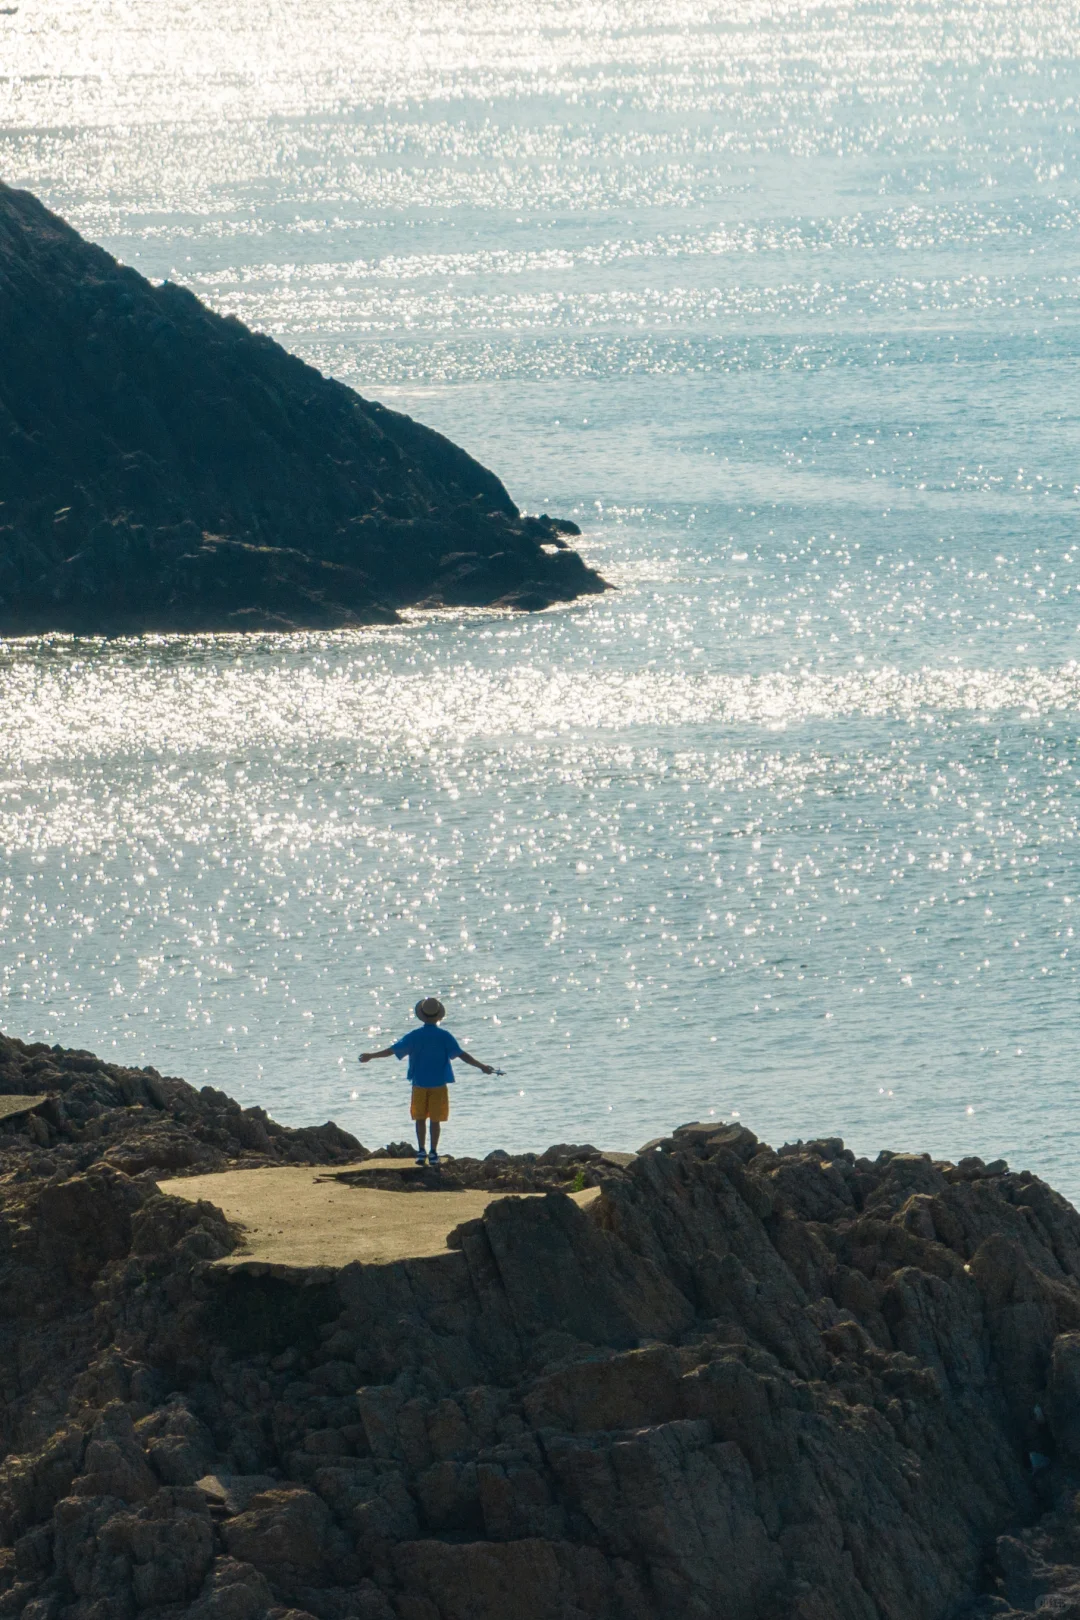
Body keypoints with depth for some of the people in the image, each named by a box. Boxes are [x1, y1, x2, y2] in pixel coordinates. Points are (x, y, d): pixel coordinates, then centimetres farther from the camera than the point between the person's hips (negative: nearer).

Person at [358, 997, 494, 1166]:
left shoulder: (414, 1036, -4)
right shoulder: (444, 1036, -7)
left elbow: (393, 1050, -1)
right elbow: (461, 1054, -10)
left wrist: (371, 1056, 11)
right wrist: (481, 1066, -5)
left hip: (419, 1084, 1)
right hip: (438, 1085, -1)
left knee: (420, 1118, 9)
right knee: (435, 1120, 4)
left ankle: (421, 1151, 3)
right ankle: (433, 1153, 2)